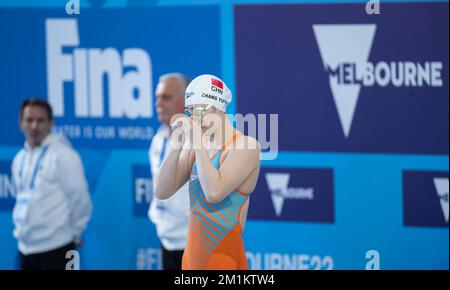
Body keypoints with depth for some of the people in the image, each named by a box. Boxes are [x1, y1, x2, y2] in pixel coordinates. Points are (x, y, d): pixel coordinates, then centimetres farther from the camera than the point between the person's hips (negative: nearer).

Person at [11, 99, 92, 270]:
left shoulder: (62, 155, -11)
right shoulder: (19, 159, 11)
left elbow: (79, 198, -10)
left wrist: (75, 234, -4)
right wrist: (20, 228, 15)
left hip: (55, 245, -7)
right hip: (26, 246, 8)